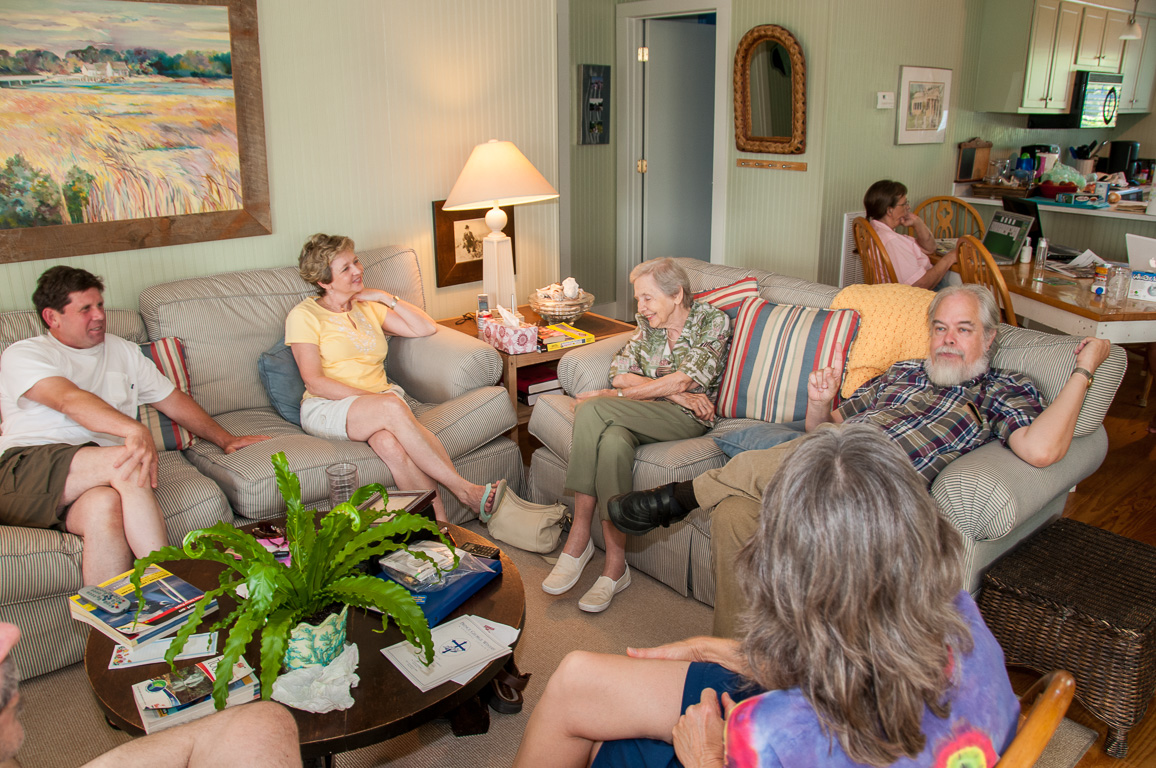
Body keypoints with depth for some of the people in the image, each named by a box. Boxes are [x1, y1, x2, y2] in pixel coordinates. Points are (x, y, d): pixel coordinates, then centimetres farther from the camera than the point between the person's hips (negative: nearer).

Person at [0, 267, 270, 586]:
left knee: (106, 505, -35)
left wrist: (225, 439, 31)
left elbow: (173, 400, 34)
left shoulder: (123, 351, 26)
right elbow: (69, 399, -14)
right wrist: (136, 430, -31)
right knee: (126, 461, -33)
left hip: (95, 476, 4)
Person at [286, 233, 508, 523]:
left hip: (381, 400, 4)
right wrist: (375, 398, -17)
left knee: (388, 441, -35)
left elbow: (426, 327, 13)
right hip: (327, 408, -3)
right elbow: (315, 383, -7)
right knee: (391, 406, -36)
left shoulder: (368, 307, 18)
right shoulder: (304, 315, 2)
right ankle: (464, 490, -36)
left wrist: (385, 297, 7)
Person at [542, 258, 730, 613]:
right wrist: (675, 394, -11)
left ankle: (579, 539, -20)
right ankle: (615, 565, -27)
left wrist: (610, 396, -12)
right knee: (613, 441, -33)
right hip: (646, 417, 5)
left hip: (687, 419, -5)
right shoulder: (647, 322, 15)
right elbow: (619, 374, 4)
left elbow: (683, 380, -13)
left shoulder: (713, 322, -2)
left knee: (591, 410, -28)